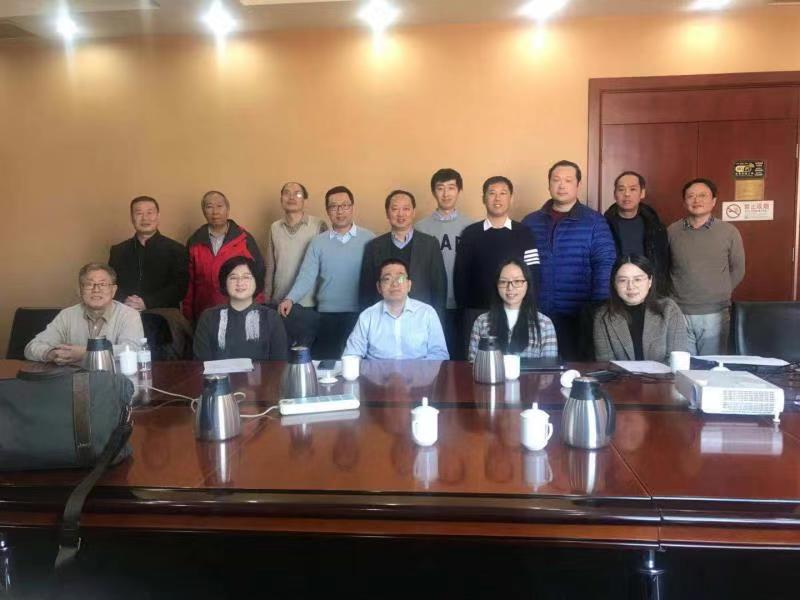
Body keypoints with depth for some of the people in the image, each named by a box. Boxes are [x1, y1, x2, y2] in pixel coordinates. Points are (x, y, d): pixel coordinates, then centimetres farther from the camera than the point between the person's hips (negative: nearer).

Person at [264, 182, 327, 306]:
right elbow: (270, 267, 10)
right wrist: (267, 298, 9)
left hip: (309, 302, -3)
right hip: (279, 302, 3)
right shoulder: (274, 228, 5)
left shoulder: (319, 226, -7)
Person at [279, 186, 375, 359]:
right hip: (327, 315, 1)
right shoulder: (318, 242, 5)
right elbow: (307, 276, -2)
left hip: (361, 314, -1)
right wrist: (290, 299, -18)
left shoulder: (368, 238, 0)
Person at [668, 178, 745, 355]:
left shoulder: (729, 232, 0)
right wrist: (675, 293, 7)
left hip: (715, 315, 0)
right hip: (679, 313, 0)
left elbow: (737, 270, 10)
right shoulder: (672, 231, 1)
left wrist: (720, 294, 10)